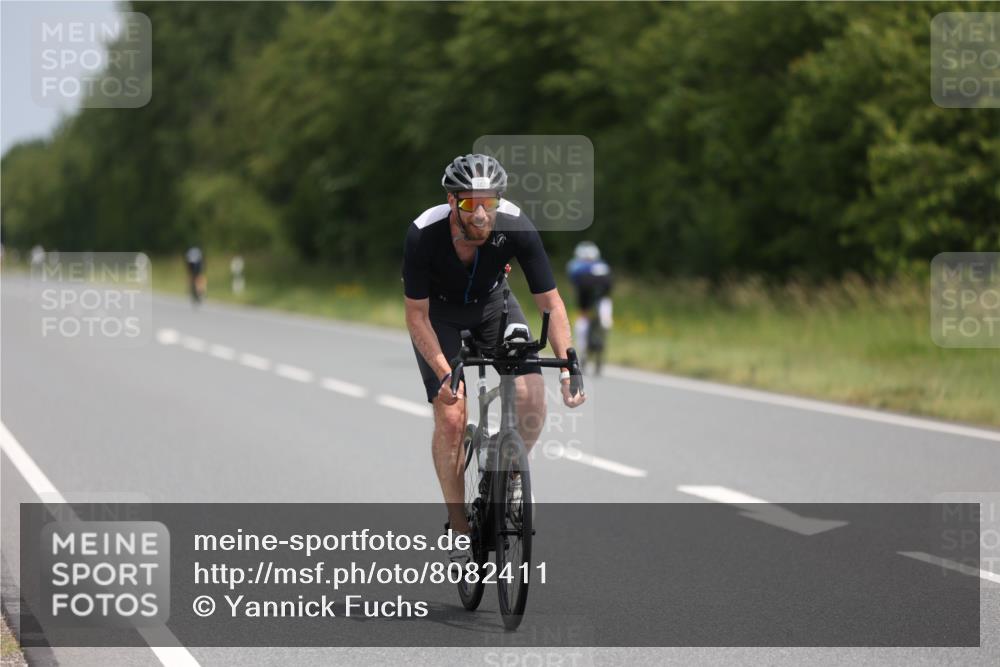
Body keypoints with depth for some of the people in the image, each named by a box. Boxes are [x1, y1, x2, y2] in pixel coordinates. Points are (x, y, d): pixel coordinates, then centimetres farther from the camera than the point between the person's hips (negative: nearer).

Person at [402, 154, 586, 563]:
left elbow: (551, 303, -25)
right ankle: (459, 528, 2)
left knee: (532, 395, -19)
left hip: (493, 305, 2)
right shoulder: (424, 234, -35)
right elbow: (417, 316, -24)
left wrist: (568, 367, -36)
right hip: (438, 314, -2)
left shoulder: (516, 227, -32)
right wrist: (446, 374, -34)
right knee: (451, 418, -13)